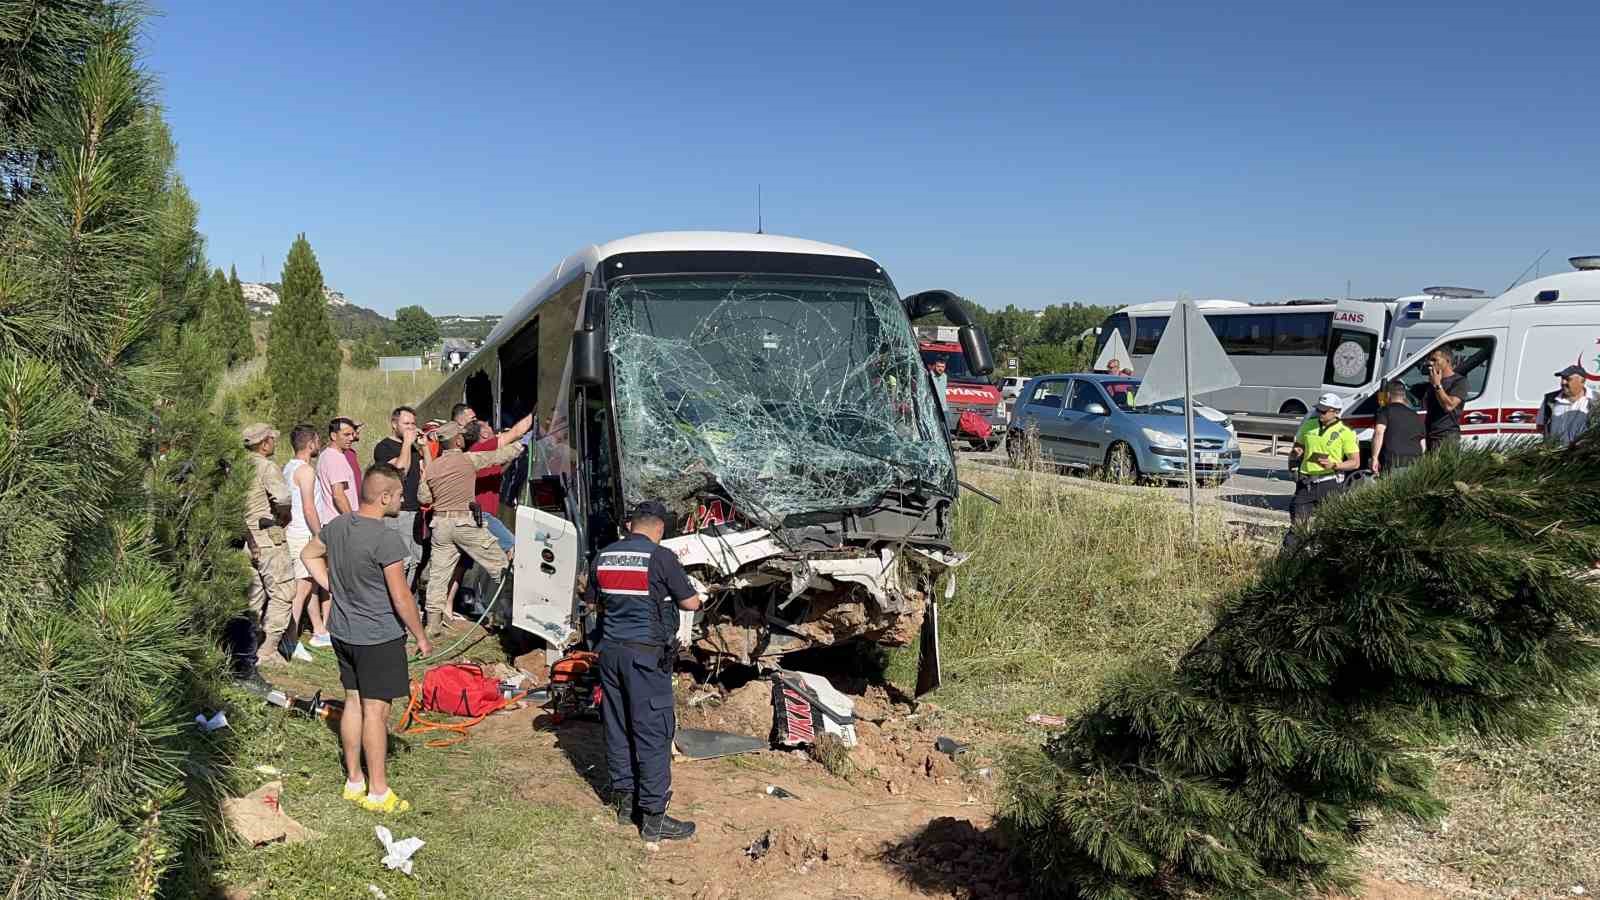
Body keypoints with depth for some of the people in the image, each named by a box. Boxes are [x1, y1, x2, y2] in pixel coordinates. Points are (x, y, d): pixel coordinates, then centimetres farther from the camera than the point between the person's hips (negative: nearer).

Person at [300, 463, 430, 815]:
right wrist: (421, 637, -8)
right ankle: (378, 792, 11)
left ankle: (354, 782, 28)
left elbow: (309, 555, 19)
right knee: (375, 710, 1)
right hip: (378, 637, -8)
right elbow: (401, 598, -20)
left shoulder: (336, 526, 1)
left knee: (353, 703, 17)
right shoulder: (387, 540, -24)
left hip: (342, 631, 8)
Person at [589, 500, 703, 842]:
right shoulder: (661, 557, -12)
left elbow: (591, 603, 18)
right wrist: (671, 592, 13)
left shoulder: (604, 557, 6)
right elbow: (691, 603, -6)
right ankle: (653, 817, 2)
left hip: (611, 650, 6)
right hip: (647, 654, -6)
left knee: (617, 727, 15)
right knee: (653, 733, -1)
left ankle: (625, 800, 25)